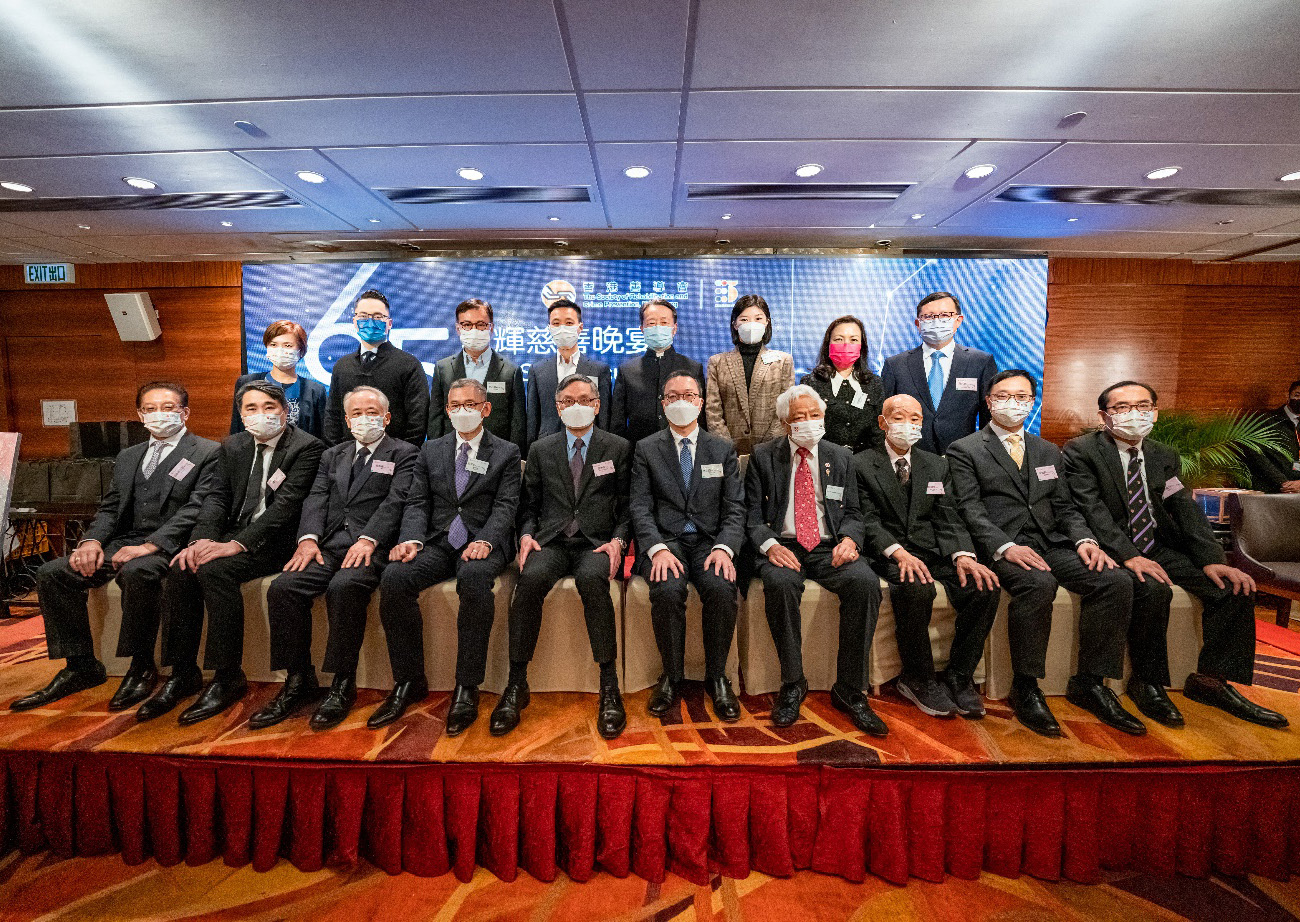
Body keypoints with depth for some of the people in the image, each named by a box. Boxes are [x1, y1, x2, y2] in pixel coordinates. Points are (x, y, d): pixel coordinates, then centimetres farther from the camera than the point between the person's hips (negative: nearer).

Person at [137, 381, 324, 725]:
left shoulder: (307, 447, -8)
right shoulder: (232, 446, 14)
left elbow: (286, 504, -17)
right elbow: (215, 496, 5)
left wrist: (237, 544, -24)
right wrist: (203, 539, -13)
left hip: (276, 541, -6)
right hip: (234, 535, 6)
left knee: (214, 569, -28)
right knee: (180, 570, -18)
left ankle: (229, 677, -17)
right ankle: (183, 674, -4)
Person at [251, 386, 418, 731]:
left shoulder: (404, 454, 9)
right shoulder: (332, 455, 25)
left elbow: (395, 501, -6)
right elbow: (316, 498, 12)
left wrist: (368, 539, -20)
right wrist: (309, 538, -7)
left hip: (371, 546, -5)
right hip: (329, 545, 5)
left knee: (343, 587, -32)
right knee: (282, 588, -19)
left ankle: (343, 685, -16)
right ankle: (300, 681, -4)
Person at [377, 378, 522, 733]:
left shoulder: (507, 453, 9)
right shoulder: (430, 451, 19)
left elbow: (505, 506, -2)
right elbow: (417, 503, 10)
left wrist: (484, 541, -21)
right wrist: (411, 539, -10)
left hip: (483, 543, -3)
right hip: (438, 542, 4)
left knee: (474, 577, -36)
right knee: (394, 578, -25)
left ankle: (467, 688, -23)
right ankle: (409, 681, -8)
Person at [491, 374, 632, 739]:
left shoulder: (618, 448, 11)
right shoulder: (540, 450, 17)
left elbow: (627, 506, 8)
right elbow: (530, 505, 16)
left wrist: (617, 541, -9)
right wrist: (527, 535, -4)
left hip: (596, 543, -1)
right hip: (551, 542, 2)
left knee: (592, 579, -35)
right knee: (529, 579, -31)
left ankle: (609, 687, -24)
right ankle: (516, 685, -19)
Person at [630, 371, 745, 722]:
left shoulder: (723, 449, 13)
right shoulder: (646, 449, 10)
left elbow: (735, 509, 6)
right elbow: (641, 508, 0)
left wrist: (724, 548, -14)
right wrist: (658, 548, -17)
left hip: (710, 541, 1)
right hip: (664, 541, -1)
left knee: (721, 588, -29)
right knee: (667, 590, -31)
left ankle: (717, 677, -5)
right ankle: (672, 676, -5)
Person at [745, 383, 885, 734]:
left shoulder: (841, 457, 15)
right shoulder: (763, 456, 8)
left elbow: (852, 512, 13)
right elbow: (752, 514, 2)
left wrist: (849, 538, -10)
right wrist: (769, 544, -18)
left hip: (829, 547, 2)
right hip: (783, 546, -2)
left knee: (866, 581, -28)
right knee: (779, 583, -35)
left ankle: (849, 690, -14)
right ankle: (792, 685, -14)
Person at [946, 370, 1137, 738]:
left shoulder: (1048, 452, 24)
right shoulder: (965, 450, 5)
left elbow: (1064, 506, 19)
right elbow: (970, 508, -7)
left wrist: (1083, 539, -2)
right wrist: (1005, 546, -21)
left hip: (1051, 543, 6)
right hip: (1001, 548, -6)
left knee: (1116, 581, -18)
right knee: (1039, 585, -34)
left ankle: (1089, 683, -5)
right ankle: (1025, 688, -18)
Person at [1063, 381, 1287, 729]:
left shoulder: (1166, 457, 13)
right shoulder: (1082, 451, -7)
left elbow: (1186, 510, 4)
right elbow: (1092, 510, -17)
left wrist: (1211, 559, -11)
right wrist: (1128, 555, -28)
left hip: (1159, 549, 7)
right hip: (1111, 551, -7)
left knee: (1235, 586, -11)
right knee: (1152, 589, -32)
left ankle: (1210, 680, 4)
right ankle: (1147, 683, -10)